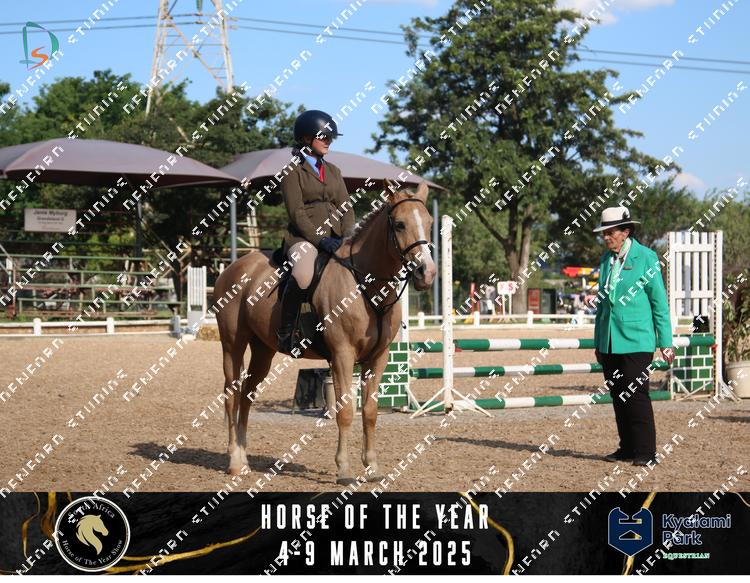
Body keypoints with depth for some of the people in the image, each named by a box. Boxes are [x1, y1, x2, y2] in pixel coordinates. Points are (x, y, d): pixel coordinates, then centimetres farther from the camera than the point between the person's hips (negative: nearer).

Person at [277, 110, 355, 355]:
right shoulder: (292, 171, 2)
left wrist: (347, 237, -6)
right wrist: (319, 240, -19)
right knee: (302, 275, -36)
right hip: (304, 238, -6)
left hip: (334, 239, 7)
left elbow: (346, 206, 13)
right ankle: (285, 335, -23)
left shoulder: (333, 171, 21)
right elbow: (296, 213, -9)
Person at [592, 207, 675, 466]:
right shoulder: (607, 259, 11)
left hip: (636, 340, -6)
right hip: (609, 342, 6)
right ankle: (627, 448, 17)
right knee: (618, 396, 9)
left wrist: (665, 342, -6)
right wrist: (598, 342, 18)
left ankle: (645, 452, -2)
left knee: (635, 394, -9)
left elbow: (660, 302, -4)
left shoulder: (646, 258, -5)